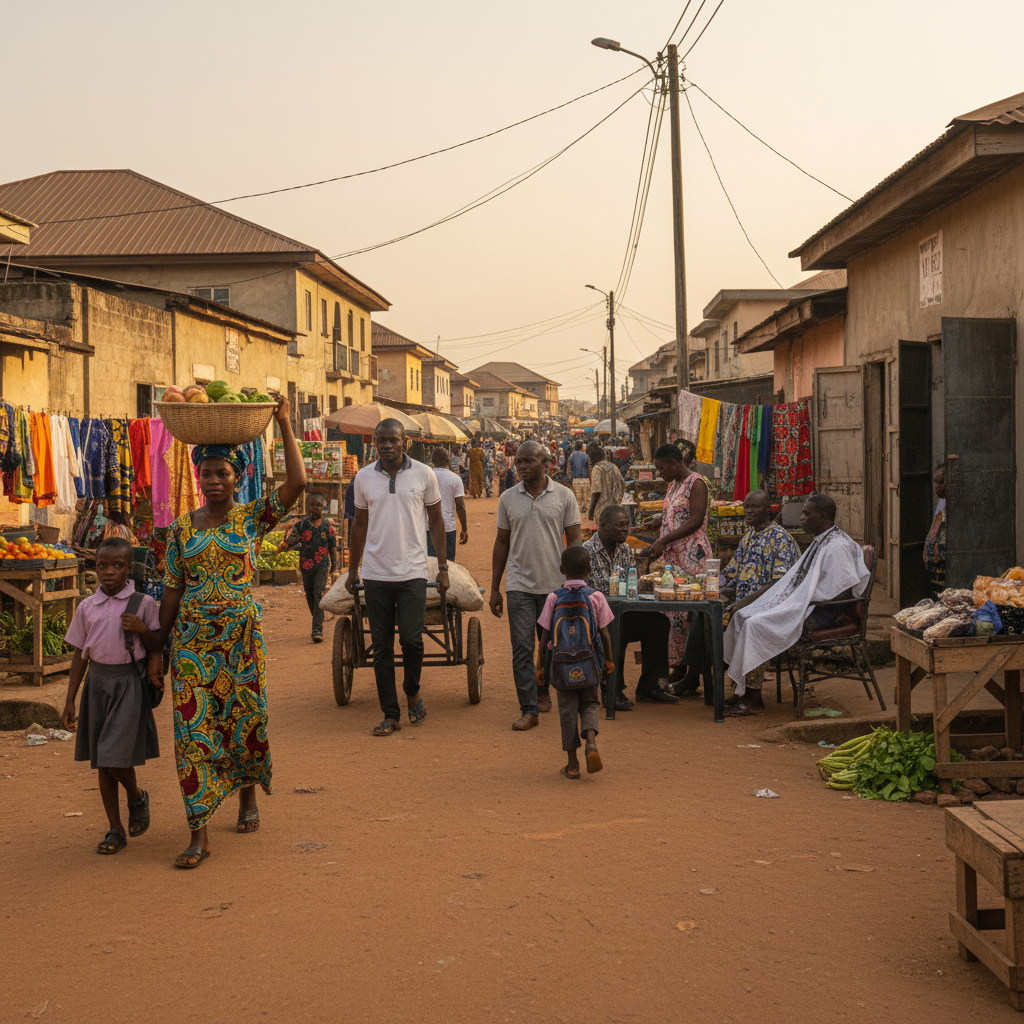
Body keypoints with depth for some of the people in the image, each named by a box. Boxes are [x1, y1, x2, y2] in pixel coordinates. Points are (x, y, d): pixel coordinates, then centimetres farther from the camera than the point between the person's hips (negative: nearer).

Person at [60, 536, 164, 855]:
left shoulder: (143, 603, -3)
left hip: (129, 680, -4)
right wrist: (69, 701, 9)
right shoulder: (87, 607, 6)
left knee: (115, 755, -12)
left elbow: (156, 647, 3)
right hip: (98, 680, 4)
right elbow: (80, 654, 10)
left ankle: (136, 798, 20)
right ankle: (115, 829, 18)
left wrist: (143, 630, -18)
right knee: (101, 760, 7)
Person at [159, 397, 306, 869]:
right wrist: (160, 645, 8)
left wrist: (284, 424, -15)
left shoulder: (253, 517, 0)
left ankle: (248, 795, 36)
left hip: (242, 635, -1)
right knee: (194, 727, -4)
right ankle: (199, 832, -1)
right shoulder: (182, 527, 5)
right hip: (193, 640, 1)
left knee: (245, 719, 8)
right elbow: (172, 590, 8)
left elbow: (297, 482, -14)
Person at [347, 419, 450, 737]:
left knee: (411, 639, -9)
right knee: (381, 647, 3)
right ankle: (391, 715, 12)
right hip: (375, 574, 2)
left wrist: (443, 567, 3)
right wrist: (352, 571, 14)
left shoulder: (424, 475, 0)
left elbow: (436, 522, 8)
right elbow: (360, 525, 14)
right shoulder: (364, 477, 5)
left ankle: (412, 691, 21)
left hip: (412, 573, -2)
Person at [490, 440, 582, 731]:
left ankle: (542, 689, 36)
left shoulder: (564, 496, -1)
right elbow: (501, 543, 9)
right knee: (522, 647, -5)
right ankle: (529, 710, -1)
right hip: (519, 585, 0)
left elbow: (574, 541, 3)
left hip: (555, 584, 0)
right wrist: (494, 589, 7)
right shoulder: (508, 498, 4)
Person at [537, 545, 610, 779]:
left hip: (561, 665, 0)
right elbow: (604, 633, 0)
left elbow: (545, 635, -1)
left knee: (568, 711, 8)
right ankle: (591, 743, -11)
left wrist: (540, 664, 9)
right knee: (590, 705, 16)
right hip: (589, 663, 0)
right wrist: (608, 660, 15)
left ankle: (572, 764, 11)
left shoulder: (553, 599, -3)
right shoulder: (596, 597, -4)